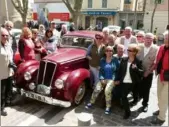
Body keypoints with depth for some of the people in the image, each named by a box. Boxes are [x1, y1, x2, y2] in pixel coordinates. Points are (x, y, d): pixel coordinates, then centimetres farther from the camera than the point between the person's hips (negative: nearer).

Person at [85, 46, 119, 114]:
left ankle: (108, 107, -7)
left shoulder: (115, 60, -1)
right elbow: (100, 70, 6)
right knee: (97, 89, -16)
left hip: (111, 79, -3)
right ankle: (91, 102, 6)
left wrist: (115, 80, -10)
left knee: (107, 90, -26)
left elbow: (118, 71, -1)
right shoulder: (102, 60, 7)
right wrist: (101, 79, -7)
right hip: (103, 79, 3)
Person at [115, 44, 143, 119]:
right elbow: (120, 70, 7)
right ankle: (127, 112, 29)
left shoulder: (138, 62, -8)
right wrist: (117, 79, 6)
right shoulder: (124, 60, 4)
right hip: (124, 82, 4)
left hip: (132, 83, -4)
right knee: (123, 96, 3)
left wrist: (136, 68, -28)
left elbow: (141, 73, -10)